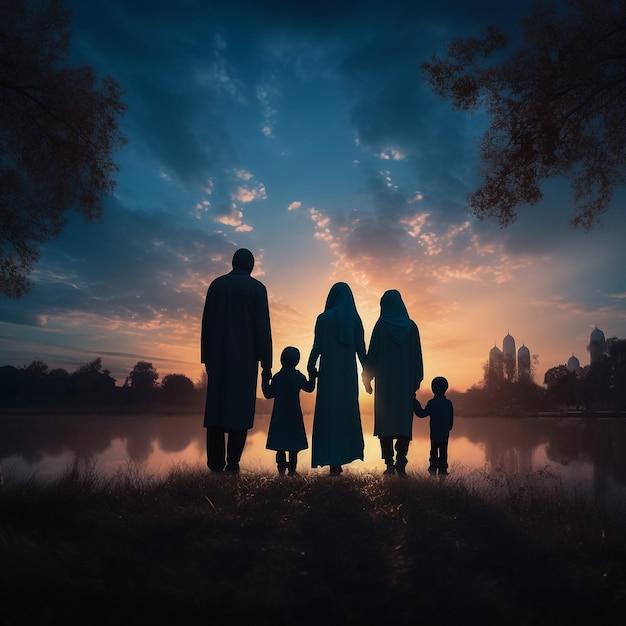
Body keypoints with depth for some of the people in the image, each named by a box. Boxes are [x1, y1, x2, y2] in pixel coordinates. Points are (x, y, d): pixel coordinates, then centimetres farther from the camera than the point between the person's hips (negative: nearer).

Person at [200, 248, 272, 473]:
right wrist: (266, 362, -2)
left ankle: (216, 463, 5)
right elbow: (263, 327, -5)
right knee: (240, 408, 1)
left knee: (216, 406, 7)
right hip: (245, 358, -3)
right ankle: (232, 463, -2)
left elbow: (206, 323, 8)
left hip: (218, 357, 3)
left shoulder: (216, 285, 7)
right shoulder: (257, 288, -1)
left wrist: (206, 357, 13)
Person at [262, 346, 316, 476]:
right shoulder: (298, 376, -6)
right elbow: (309, 388, 1)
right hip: (294, 415, -2)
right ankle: (292, 469, 3)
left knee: (280, 440, 8)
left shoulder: (276, 377, 0)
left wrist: (265, 380, 15)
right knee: (294, 441, 4)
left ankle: (281, 468, 8)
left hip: (279, 415, 3)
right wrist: (312, 375, 13)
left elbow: (268, 394, 4)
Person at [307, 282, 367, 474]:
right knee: (347, 412, 14)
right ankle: (345, 455, 17)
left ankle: (333, 461, 0)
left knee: (328, 413, 2)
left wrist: (311, 368, 5)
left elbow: (317, 347, -7)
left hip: (328, 373, -3)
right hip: (349, 374, 3)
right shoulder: (355, 319, 3)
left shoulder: (324, 318, -5)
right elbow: (361, 349, 4)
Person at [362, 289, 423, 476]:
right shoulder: (411, 326, 4)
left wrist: (367, 378, 4)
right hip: (406, 381, 2)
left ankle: (390, 465, -1)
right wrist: (416, 381, 11)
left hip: (385, 380, -2)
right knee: (404, 420, 7)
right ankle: (401, 464, 2)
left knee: (385, 420, 3)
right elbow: (417, 356, 5)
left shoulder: (381, 325, -3)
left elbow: (372, 353, -4)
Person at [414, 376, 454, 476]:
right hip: (445, 434, 3)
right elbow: (451, 419, 8)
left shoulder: (431, 403, -11)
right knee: (443, 452, 8)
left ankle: (433, 468, 4)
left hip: (434, 434, -2)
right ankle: (442, 470, 7)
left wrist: (415, 402, 0)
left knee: (434, 451, 8)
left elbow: (421, 414, -5)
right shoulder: (449, 403, 1)